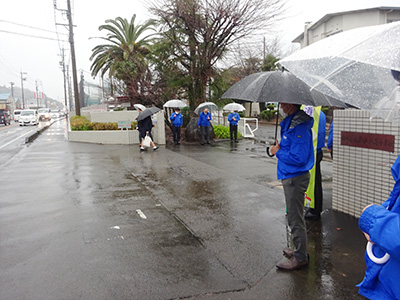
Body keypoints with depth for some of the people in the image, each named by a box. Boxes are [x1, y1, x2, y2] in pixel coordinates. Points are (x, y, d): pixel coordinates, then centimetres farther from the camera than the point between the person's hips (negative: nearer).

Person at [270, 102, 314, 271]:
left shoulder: (300, 127, -23)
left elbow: (298, 158, -27)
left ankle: (300, 258, 16)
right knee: (294, 217, 21)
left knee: (295, 219, 2)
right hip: (290, 176, 11)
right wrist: (280, 148, 5)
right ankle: (299, 250, 36)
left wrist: (278, 152, -15)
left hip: (295, 179, -11)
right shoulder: (290, 122, 10)